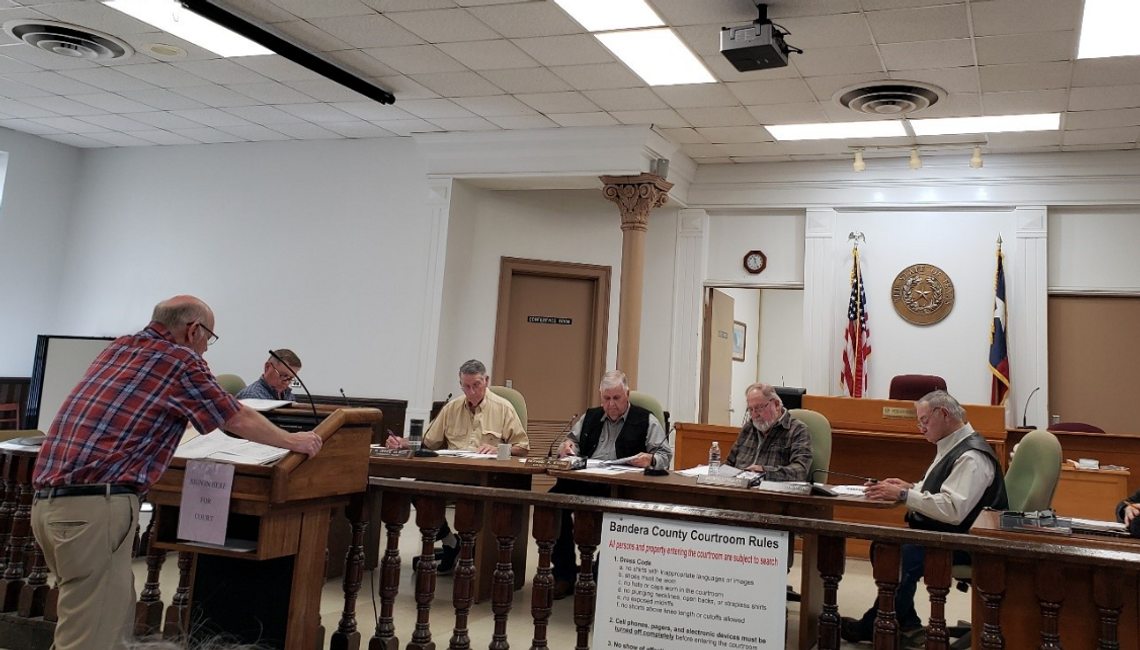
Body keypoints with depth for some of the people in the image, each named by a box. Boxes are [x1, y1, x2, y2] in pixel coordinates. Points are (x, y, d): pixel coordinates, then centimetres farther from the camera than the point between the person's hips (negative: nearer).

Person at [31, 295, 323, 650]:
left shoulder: (118, 347, 17)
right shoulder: (180, 359, -4)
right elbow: (241, 421, 5)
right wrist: (294, 441, 21)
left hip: (49, 500, 9)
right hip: (94, 506, -9)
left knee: (119, 621, 18)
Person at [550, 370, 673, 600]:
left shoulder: (645, 420, 11)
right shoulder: (590, 416, 26)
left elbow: (665, 456, 5)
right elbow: (572, 441, 34)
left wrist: (650, 459, -18)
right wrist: (567, 446, 9)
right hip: (584, 483, 4)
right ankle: (564, 573, -15)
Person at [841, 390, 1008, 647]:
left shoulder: (971, 456, -20)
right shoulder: (951, 447, 12)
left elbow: (953, 510, -30)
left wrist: (903, 494, -26)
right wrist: (908, 487, 3)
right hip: (940, 533, 11)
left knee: (903, 556, -28)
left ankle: (870, 629, -9)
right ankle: (907, 626, 4)